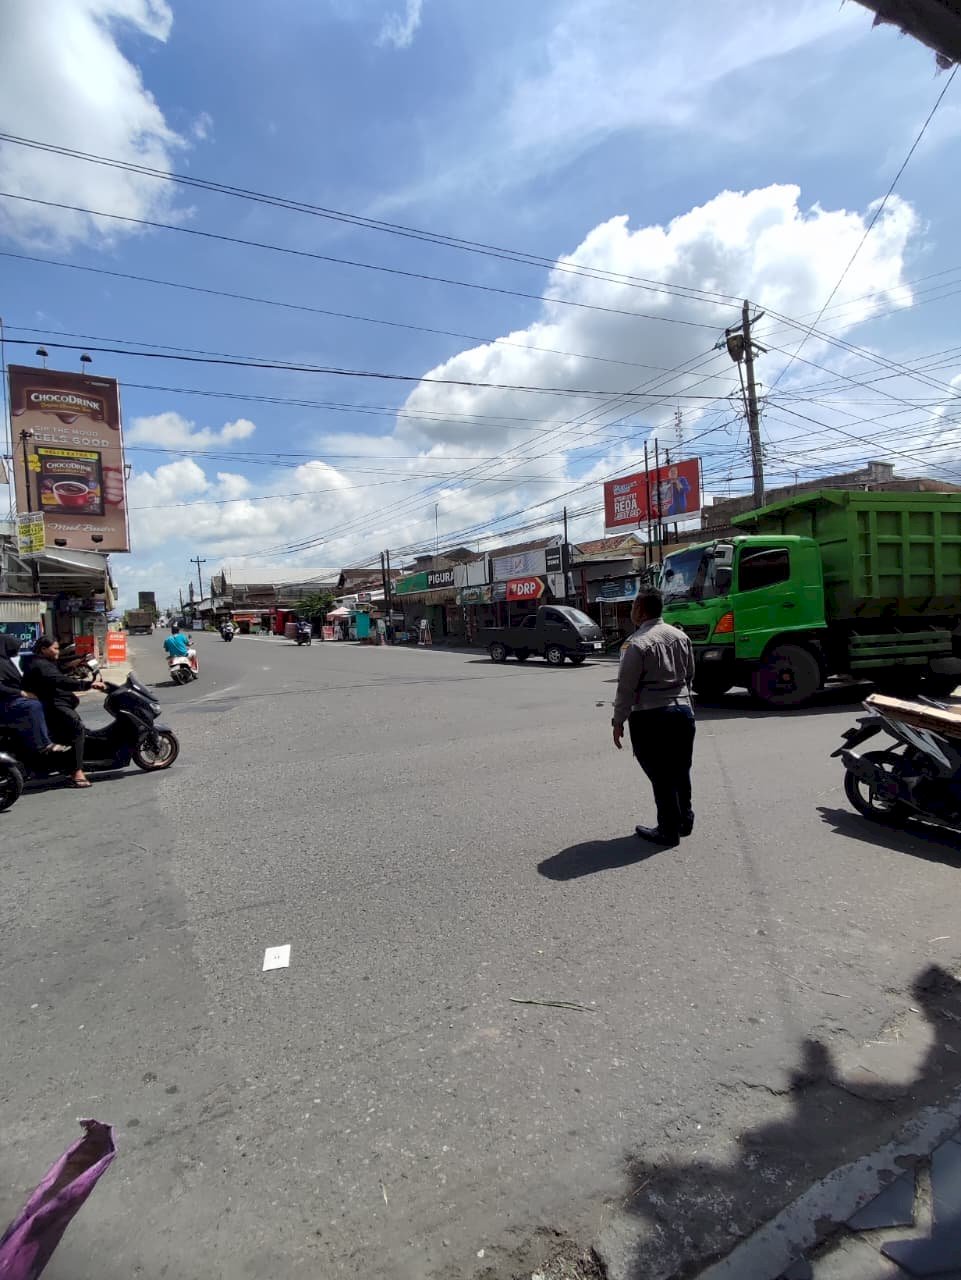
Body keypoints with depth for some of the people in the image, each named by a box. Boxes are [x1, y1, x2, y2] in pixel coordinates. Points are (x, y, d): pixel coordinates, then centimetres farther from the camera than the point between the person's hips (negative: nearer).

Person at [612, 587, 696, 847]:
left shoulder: (637, 644, -16)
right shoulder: (681, 636, 6)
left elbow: (626, 687, -14)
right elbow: (690, 675, 14)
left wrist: (618, 721, -6)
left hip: (650, 718, -7)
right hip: (683, 711, 7)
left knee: (661, 776, 3)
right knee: (680, 770, 19)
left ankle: (668, 830, 13)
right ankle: (685, 820, 33)